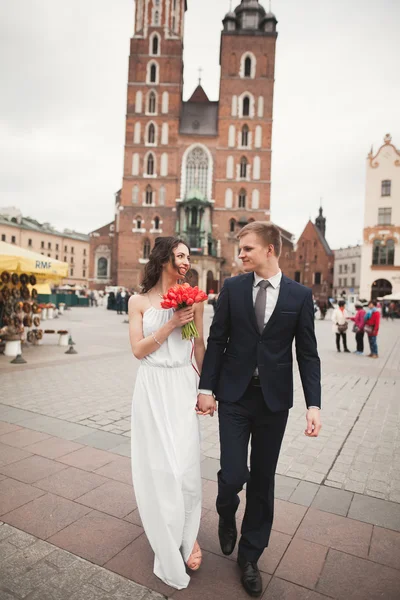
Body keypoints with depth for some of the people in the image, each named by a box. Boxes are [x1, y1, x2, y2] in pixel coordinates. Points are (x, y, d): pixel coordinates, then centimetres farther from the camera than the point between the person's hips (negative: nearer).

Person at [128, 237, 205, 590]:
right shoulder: (139, 301, 0)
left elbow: (200, 346, 4)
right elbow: (139, 349, -6)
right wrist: (171, 324, -16)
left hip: (183, 387, 0)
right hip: (152, 388, 0)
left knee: (184, 463, 1)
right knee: (156, 463, 8)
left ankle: (188, 534, 27)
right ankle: (170, 539, 32)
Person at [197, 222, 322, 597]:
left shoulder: (300, 296, -3)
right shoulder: (232, 287, -2)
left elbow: (307, 354, -1)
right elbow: (217, 340, 0)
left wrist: (314, 405, -8)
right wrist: (206, 388, -2)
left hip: (274, 399, 1)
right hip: (234, 396, 0)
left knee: (263, 479, 12)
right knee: (233, 474, -2)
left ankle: (250, 555, 35)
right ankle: (227, 515, 36)